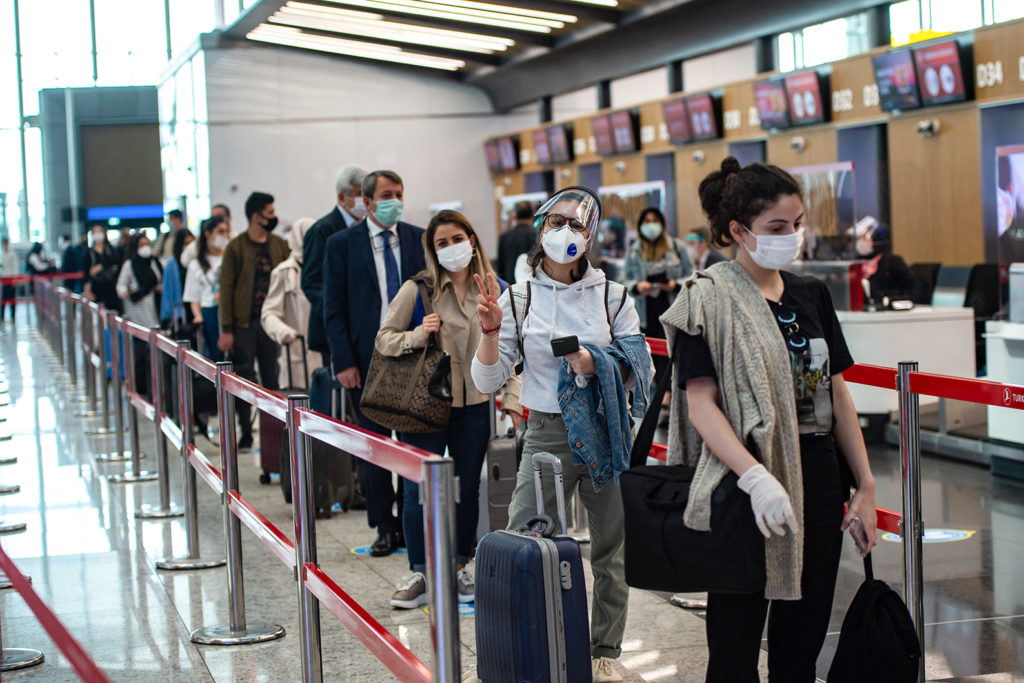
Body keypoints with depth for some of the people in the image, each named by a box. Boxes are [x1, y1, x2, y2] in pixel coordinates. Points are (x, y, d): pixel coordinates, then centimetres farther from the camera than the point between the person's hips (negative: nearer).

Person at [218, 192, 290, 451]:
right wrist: (226, 330, -8)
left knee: (272, 378, 5)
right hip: (244, 323, -3)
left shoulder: (279, 245, 10)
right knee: (244, 379, 1)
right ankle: (246, 433, 10)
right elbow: (226, 288, -4)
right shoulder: (236, 247, -2)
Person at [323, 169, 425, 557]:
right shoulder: (341, 244, 0)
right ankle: (384, 527, 14)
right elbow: (334, 309, -1)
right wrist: (344, 362, -8)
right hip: (367, 357, -1)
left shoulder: (420, 240, 5)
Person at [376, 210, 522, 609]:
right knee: (418, 491, -2)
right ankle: (420, 575, 11)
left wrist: (511, 398, 0)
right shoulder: (418, 290, -5)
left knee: (467, 490, 9)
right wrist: (418, 336, -19)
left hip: (474, 405, 3)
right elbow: (384, 339, -1)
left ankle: (459, 568, 24)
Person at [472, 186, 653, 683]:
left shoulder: (611, 297, 3)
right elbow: (487, 381, -2)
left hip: (606, 433, 1)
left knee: (612, 549, 8)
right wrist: (490, 328, -17)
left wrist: (596, 363, -17)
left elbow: (641, 371, 0)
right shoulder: (518, 298, 2)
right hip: (547, 434, -1)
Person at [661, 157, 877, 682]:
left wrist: (865, 485, 10)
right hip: (747, 490, -6)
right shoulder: (708, 298, -7)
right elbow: (701, 402, -15)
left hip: (817, 480, 6)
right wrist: (755, 477, -27)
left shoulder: (811, 295, 11)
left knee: (803, 638, 12)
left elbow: (837, 394, 14)